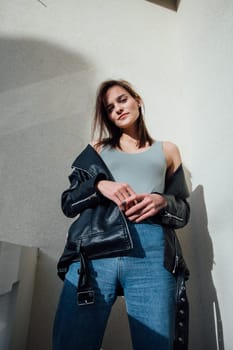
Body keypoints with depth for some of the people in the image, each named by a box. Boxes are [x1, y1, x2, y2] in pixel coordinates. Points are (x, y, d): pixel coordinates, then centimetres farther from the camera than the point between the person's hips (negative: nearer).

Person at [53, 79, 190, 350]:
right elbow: (68, 202, 14)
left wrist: (162, 202, -6)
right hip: (94, 251, 1)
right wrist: (99, 185, -6)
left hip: (152, 253, 0)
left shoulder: (167, 151, 22)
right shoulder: (97, 148, 22)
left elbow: (183, 212, 18)